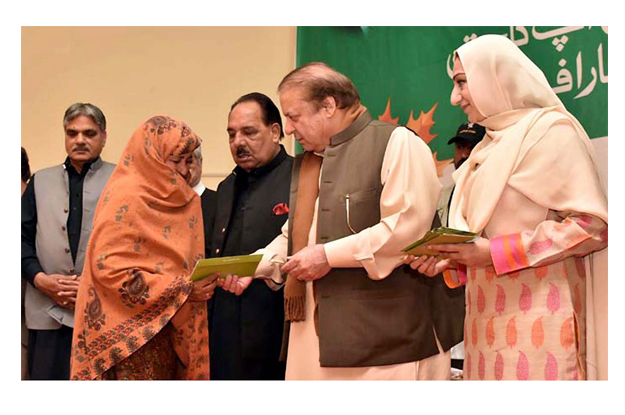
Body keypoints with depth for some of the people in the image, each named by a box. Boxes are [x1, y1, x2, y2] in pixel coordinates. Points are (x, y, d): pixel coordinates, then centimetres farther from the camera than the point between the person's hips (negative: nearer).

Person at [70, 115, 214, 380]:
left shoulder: (177, 200, 13)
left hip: (163, 333, 8)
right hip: (130, 334, -8)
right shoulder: (125, 197, -11)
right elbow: (108, 267, -19)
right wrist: (181, 289, -20)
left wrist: (199, 283, 0)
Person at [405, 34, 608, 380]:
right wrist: (448, 261, 2)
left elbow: (593, 225, -13)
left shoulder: (550, 130, -5)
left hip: (535, 319, -7)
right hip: (489, 319, 7)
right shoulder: (487, 150, 18)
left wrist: (495, 253, -16)